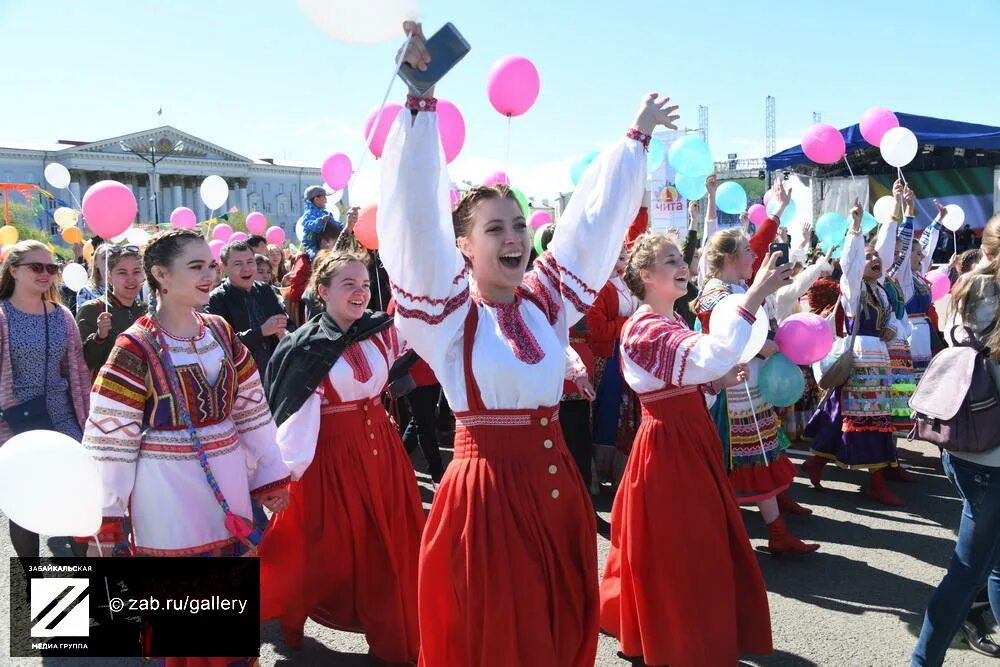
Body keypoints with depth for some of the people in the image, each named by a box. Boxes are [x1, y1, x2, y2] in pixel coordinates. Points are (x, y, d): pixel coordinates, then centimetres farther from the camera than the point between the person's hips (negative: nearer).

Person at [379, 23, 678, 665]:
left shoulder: (547, 300, 5)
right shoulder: (448, 310, -7)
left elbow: (594, 216, 11)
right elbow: (417, 213, -16)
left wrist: (637, 136, 19)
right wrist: (422, 96, -21)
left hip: (556, 482, 5)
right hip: (487, 488, -4)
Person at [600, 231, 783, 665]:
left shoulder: (674, 322, 13)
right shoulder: (645, 329, -19)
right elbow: (713, 356, -35)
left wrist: (719, 382, 2)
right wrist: (754, 297, -35)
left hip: (692, 438, 10)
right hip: (668, 445, -10)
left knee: (702, 545, 18)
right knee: (677, 554, 2)